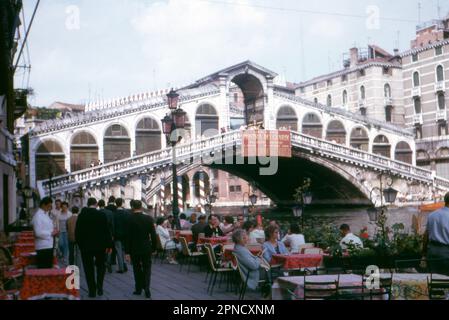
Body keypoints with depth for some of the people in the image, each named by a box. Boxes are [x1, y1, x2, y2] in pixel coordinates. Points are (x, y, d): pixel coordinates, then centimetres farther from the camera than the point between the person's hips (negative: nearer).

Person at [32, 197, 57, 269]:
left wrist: (53, 231, 7)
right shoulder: (38, 216, -14)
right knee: (44, 269, -6)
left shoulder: (46, 214, 16)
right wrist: (51, 233, -14)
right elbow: (38, 233, -22)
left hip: (49, 246, 10)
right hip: (43, 247, -10)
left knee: (48, 268, 13)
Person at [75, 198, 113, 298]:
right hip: (100, 245, 0)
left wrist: (80, 244, 10)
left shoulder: (81, 215, -3)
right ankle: (99, 288, 3)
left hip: (86, 246, 0)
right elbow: (107, 231, -6)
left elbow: (77, 232, 0)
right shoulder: (101, 215, -7)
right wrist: (109, 245, 1)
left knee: (89, 269, 7)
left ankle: (92, 290, 5)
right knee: (100, 266, 15)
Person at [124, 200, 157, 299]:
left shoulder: (129, 219, -11)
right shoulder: (148, 218, -6)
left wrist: (127, 252, -5)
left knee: (137, 269, 13)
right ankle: (146, 288, -5)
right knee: (147, 268, 10)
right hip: (147, 249, 1)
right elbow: (153, 235, -4)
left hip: (134, 249, -1)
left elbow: (127, 237, -10)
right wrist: (153, 248, 7)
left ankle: (138, 288, 17)